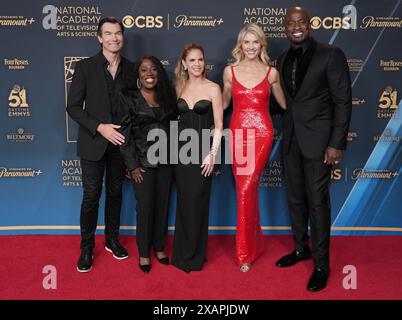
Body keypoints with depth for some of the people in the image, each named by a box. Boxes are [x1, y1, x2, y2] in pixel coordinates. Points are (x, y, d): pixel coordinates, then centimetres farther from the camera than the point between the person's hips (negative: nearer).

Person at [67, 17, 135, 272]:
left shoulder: (131, 69, 2)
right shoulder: (85, 67, -6)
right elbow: (73, 107, -8)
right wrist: (100, 127, -18)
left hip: (120, 143, 3)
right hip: (94, 143, -2)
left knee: (115, 193, 15)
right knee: (91, 197, 4)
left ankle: (112, 239, 33)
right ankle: (87, 248, 21)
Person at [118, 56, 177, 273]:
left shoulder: (167, 96, 8)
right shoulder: (128, 98, -3)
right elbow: (124, 134, -6)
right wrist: (132, 165, -9)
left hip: (165, 161, 4)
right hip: (143, 162, -3)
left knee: (163, 205, 10)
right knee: (145, 207, 3)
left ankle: (159, 247, 29)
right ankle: (144, 253, 21)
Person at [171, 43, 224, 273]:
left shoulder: (213, 88, -2)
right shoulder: (180, 87, 9)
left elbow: (218, 125, -5)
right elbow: (177, 118, 13)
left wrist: (212, 153, -13)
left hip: (202, 150, -4)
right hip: (181, 149, 4)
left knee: (197, 201, 1)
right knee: (183, 201, 10)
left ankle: (195, 256, 17)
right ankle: (182, 253, 25)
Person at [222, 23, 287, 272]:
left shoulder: (271, 73, 4)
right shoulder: (230, 71, 7)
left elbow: (284, 104, 17)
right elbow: (224, 102, 19)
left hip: (261, 133, -2)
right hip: (237, 133, 2)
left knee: (246, 190, -10)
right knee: (247, 190, 6)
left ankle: (245, 252, 5)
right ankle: (256, 242, 25)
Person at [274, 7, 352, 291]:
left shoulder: (331, 55, -7)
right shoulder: (283, 60, 10)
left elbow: (343, 101, -10)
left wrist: (337, 144, -15)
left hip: (317, 140, -6)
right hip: (291, 140, 6)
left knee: (318, 202, 0)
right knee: (295, 199, 15)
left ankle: (321, 264, 15)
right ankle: (301, 248, 34)